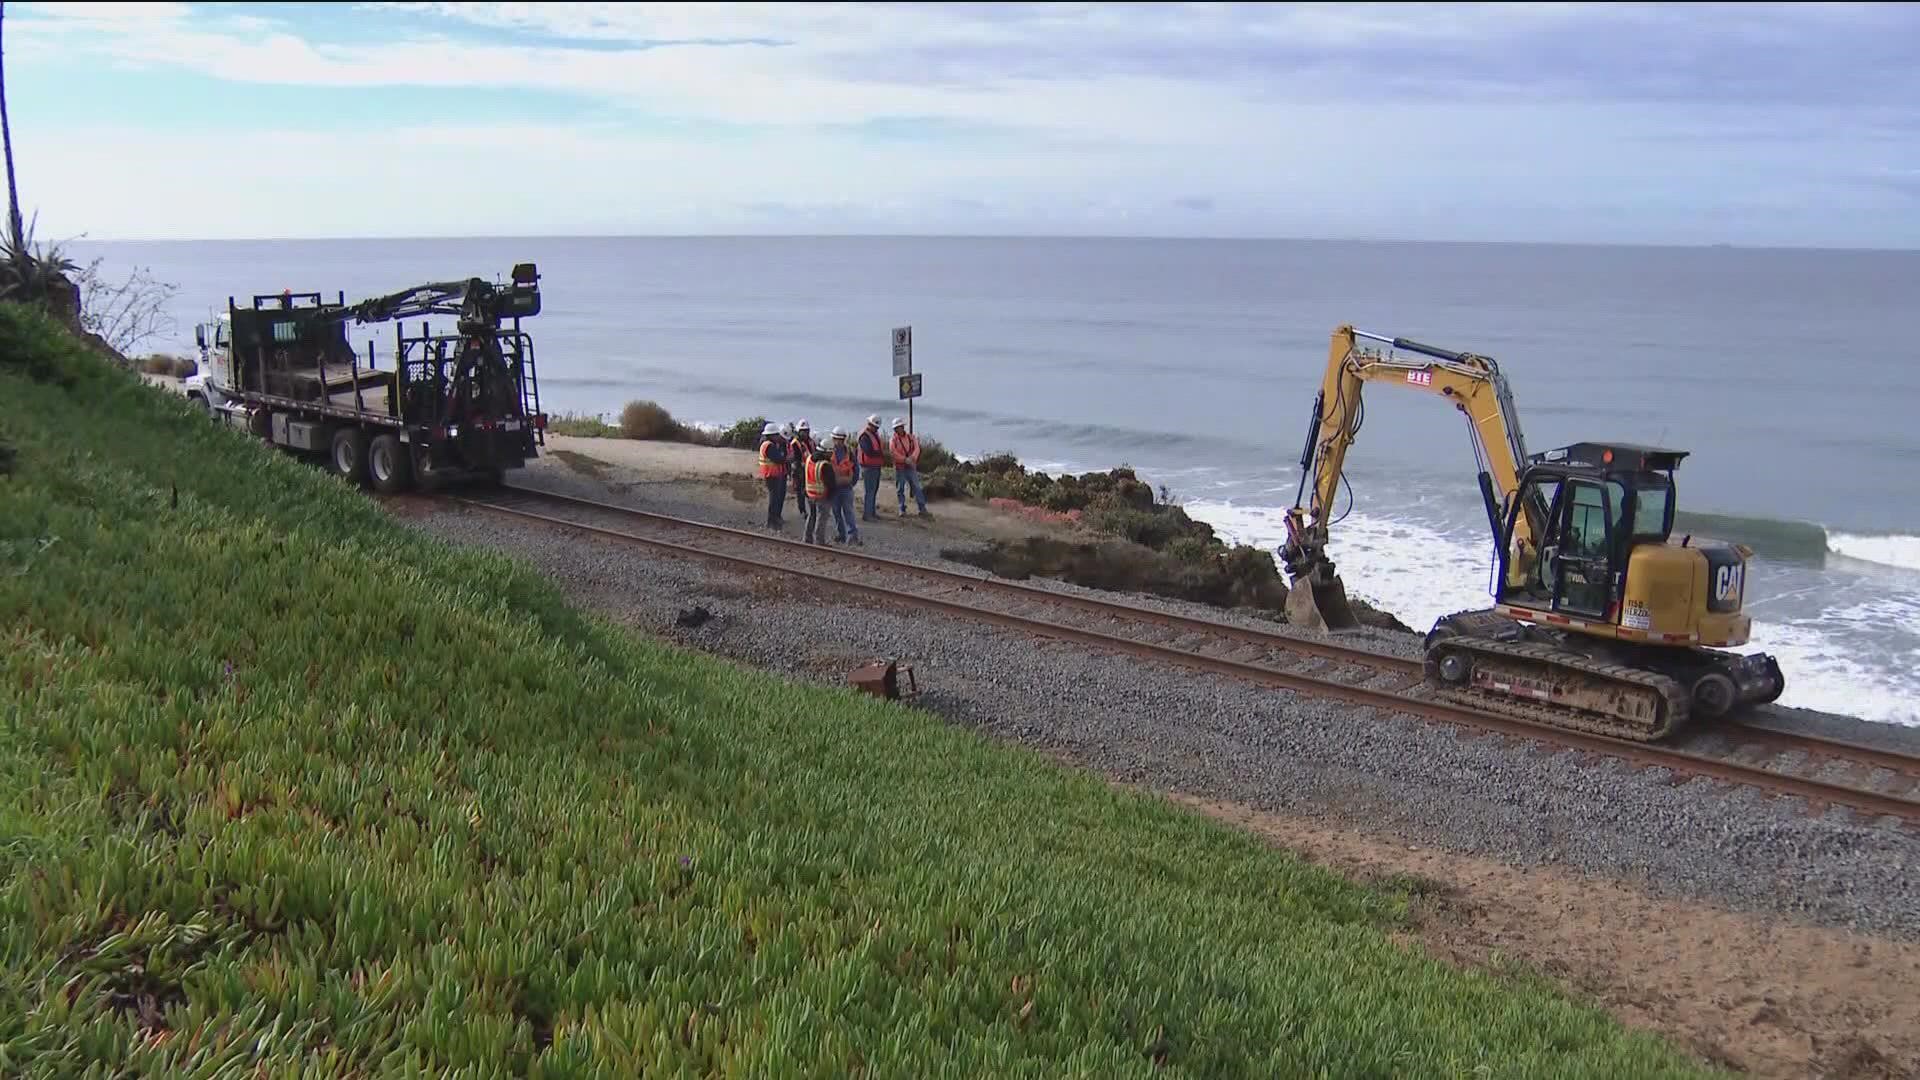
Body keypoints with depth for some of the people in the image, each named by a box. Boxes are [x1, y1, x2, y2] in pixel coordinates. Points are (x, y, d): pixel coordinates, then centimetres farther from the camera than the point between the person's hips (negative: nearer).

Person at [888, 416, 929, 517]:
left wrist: (912, 458, -23)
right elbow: (893, 452, -13)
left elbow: (916, 449, -4)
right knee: (900, 489, 4)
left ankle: (922, 509, 0)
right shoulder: (893, 440, 0)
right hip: (899, 468, -2)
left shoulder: (910, 438, 8)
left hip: (911, 467, 2)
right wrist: (905, 459, -22)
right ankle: (902, 510, 14)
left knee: (917, 488, -1)